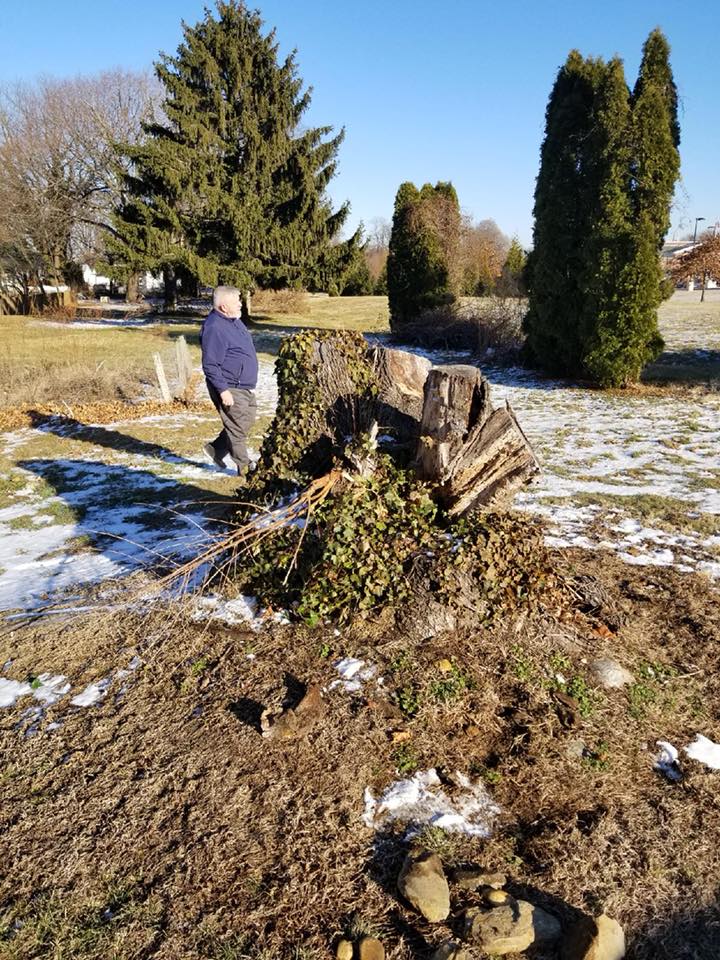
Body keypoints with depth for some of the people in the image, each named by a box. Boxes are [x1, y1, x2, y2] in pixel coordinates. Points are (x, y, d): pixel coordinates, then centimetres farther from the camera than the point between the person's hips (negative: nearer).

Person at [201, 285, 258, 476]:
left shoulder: (234, 321, 11)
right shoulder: (214, 328, -20)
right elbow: (210, 365, -22)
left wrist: (251, 383, 23)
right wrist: (223, 390, -24)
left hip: (245, 386, 10)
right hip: (230, 389, -10)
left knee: (247, 421, 17)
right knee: (239, 427, 0)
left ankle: (216, 448, 31)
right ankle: (244, 467, 14)